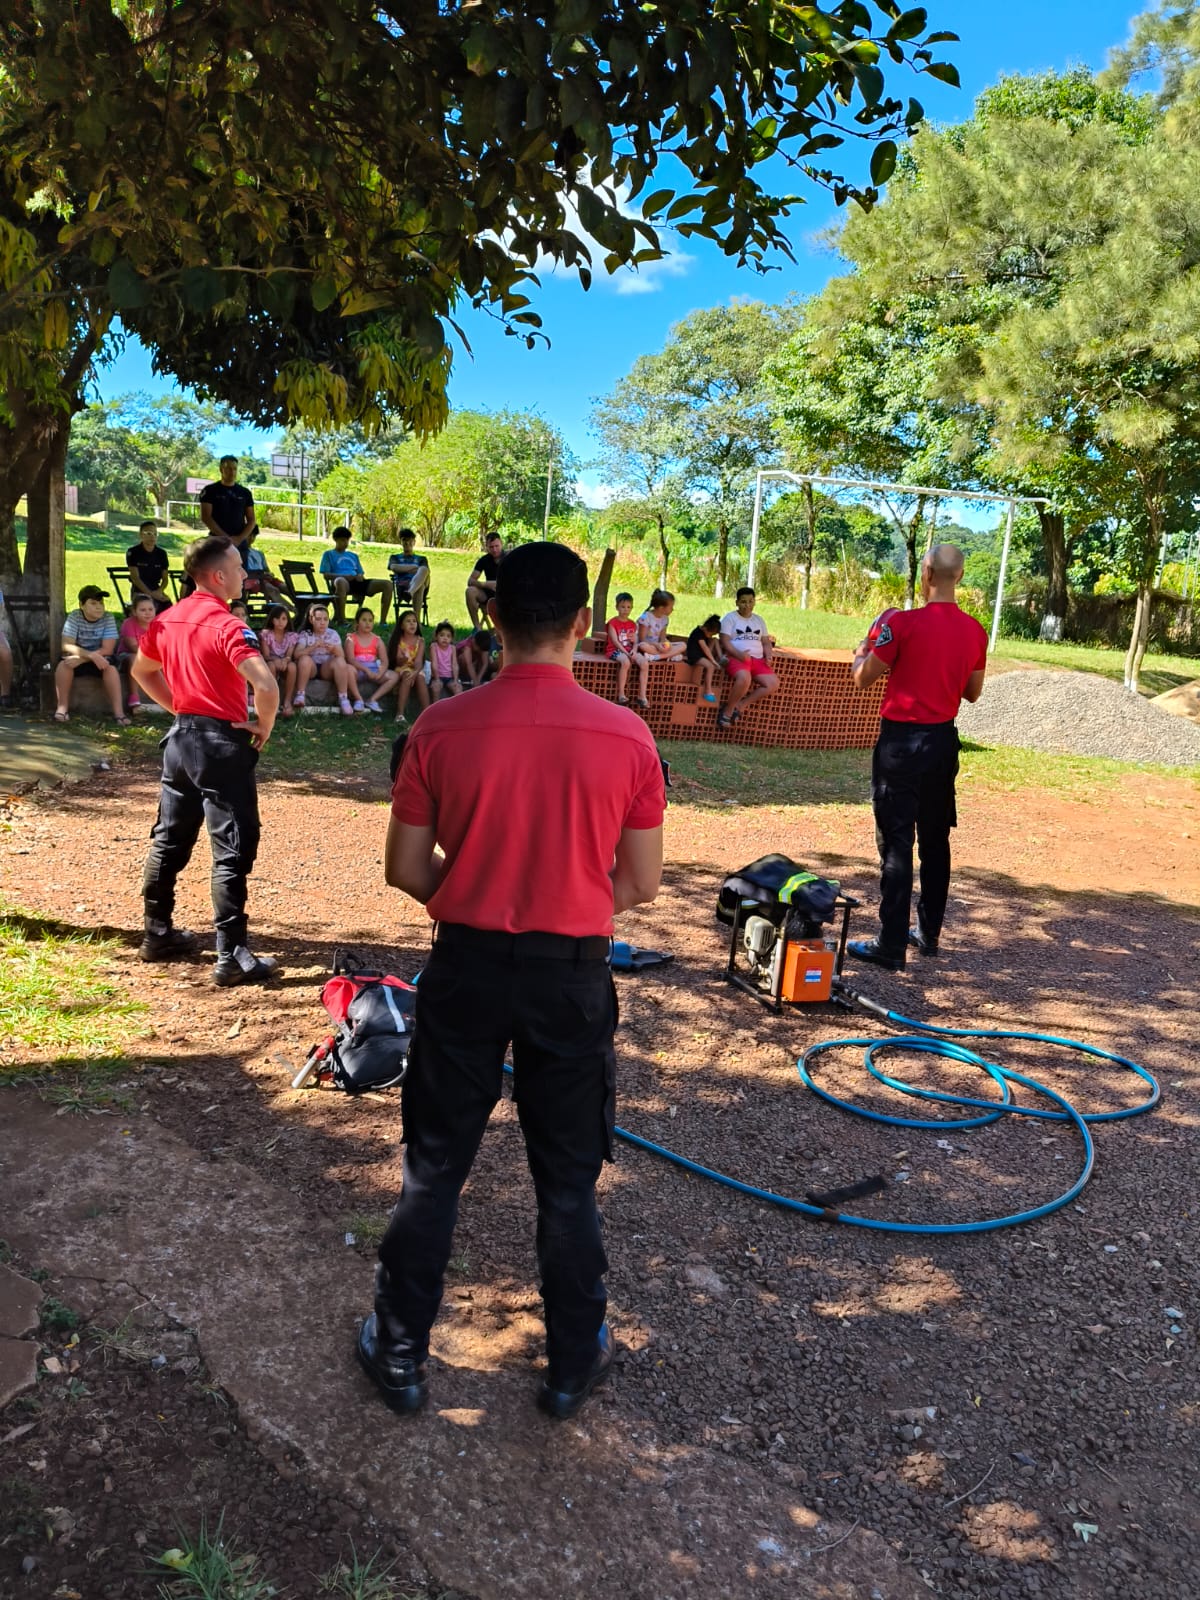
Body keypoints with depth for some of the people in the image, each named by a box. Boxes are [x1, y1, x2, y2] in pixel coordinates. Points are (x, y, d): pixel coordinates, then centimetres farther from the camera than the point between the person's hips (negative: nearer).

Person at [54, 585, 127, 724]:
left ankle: (118, 712, -31)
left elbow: (107, 649, -17)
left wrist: (81, 658, -27)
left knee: (111, 668, -31)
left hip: (99, 660, 0)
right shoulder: (74, 617, -10)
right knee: (63, 665, -30)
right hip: (78, 659, 0)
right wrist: (92, 655, -34)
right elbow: (67, 646, -19)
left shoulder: (108, 619, -11)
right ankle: (62, 707, -20)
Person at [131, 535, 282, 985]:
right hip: (221, 743, -8)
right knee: (233, 850, -4)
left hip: (180, 738, 8)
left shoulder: (166, 620, 7)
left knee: (169, 839, 18)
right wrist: (264, 728, -12)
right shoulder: (226, 626, -18)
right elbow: (266, 686, -29)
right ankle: (231, 956, -2)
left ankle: (158, 934, 29)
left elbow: (141, 670, 22)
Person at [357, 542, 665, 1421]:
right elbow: (641, 884, -4)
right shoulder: (626, 736, -11)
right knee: (568, 1180, 16)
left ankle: (401, 1352, 33)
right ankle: (574, 1364, 33)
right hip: (574, 975, 0)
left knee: (435, 1169, 17)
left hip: (466, 966, 1)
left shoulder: (442, 729, -10)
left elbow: (406, 868, -3)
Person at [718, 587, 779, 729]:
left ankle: (741, 704, -11)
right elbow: (725, 641, -6)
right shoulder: (730, 618, 3)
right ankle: (728, 710, -18)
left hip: (757, 659, 6)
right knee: (745, 678, -39)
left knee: (773, 683, -20)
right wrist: (739, 654, -23)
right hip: (736, 658, -6)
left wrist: (768, 657, -2)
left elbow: (766, 642, 20)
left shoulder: (759, 620, 20)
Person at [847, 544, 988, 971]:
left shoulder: (903, 623, -15)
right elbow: (973, 693, 13)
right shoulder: (974, 630, 3)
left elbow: (863, 679, -6)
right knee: (935, 840, 15)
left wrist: (863, 651, 12)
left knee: (896, 843, -2)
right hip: (944, 740, 6)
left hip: (902, 740, -6)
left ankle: (890, 945, 0)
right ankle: (928, 934, 25)